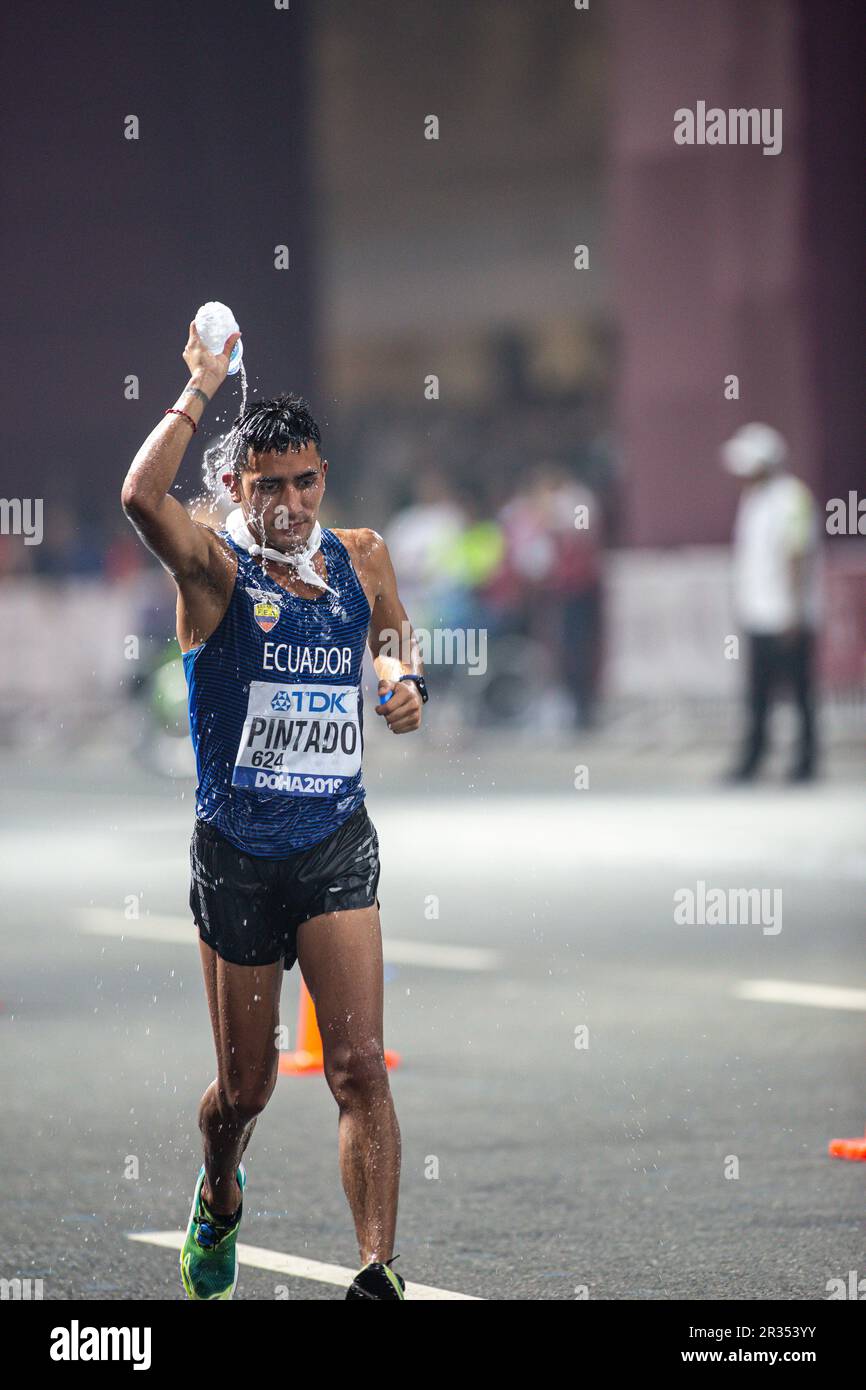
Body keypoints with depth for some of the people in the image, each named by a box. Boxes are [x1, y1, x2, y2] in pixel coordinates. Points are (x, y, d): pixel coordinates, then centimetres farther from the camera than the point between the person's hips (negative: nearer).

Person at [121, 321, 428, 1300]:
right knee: (244, 1088, 11)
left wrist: (409, 682, 5)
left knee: (360, 1065, -12)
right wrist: (200, 391, -24)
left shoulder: (361, 561, 5)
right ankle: (218, 1200, 43)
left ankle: (378, 1273, -16)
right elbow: (142, 497, -30)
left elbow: (396, 630, 27)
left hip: (337, 846, 2)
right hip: (237, 852, -2)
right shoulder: (215, 568, -8)